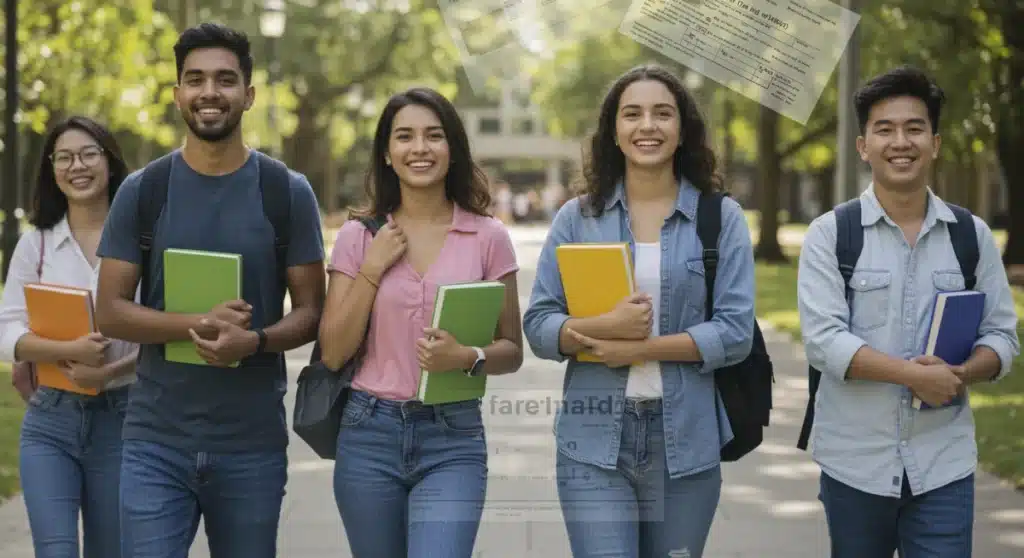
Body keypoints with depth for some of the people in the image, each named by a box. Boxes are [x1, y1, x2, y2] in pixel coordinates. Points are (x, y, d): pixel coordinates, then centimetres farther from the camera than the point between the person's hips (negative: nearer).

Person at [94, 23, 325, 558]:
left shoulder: (288, 193, 2)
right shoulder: (141, 191, 3)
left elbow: (309, 311, 2)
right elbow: (110, 312, 0)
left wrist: (255, 340, -19)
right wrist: (199, 324, -17)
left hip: (253, 446, 0)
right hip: (155, 442, 0)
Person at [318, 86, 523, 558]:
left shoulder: (488, 237, 1)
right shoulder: (358, 236, 3)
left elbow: (511, 351, 5)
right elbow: (333, 354, -1)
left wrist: (468, 359, -16)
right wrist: (373, 269, -8)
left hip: (453, 440, -2)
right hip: (368, 436, 2)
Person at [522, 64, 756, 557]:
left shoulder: (721, 218, 3)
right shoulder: (576, 218, 5)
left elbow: (736, 332, -4)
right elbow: (538, 326, 1)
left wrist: (642, 347, -14)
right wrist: (605, 327, -17)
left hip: (686, 441, 1)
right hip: (594, 440, 0)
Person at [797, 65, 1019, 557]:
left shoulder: (973, 236, 6)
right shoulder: (829, 234, -3)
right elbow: (823, 340, -12)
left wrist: (957, 375, -16)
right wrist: (915, 375, -22)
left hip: (944, 464, 1)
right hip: (854, 462, -1)